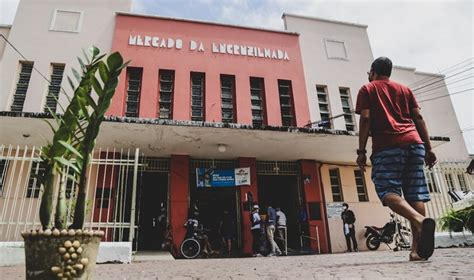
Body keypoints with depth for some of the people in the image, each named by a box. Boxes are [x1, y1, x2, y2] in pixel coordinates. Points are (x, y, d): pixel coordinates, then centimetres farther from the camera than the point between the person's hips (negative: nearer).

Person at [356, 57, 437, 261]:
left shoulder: (367, 89, 11)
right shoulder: (405, 89, 24)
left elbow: (365, 119, -2)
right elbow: (418, 118, 16)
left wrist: (361, 151, -4)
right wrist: (428, 148, 15)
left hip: (387, 146, -5)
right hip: (414, 143, 5)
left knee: (388, 191, -10)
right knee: (415, 194, 2)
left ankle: (420, 220, -37)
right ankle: (417, 248, -3)